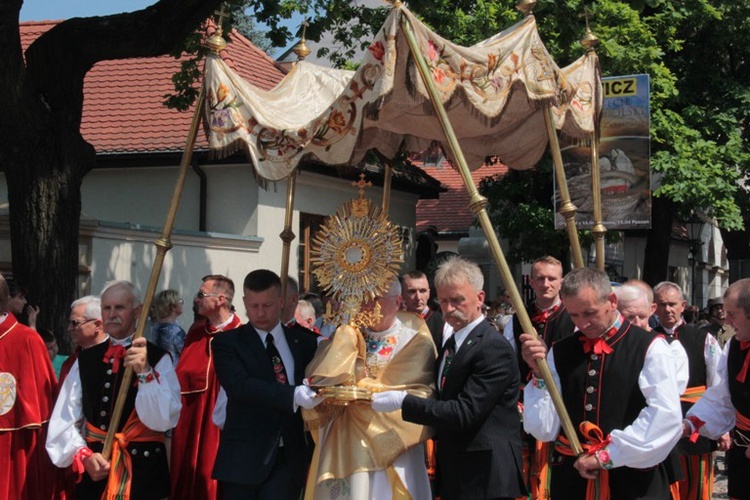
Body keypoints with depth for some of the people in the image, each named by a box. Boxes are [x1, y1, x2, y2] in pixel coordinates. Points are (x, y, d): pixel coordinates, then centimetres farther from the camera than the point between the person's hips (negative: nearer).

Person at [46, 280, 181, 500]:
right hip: (95, 473, 3)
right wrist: (83, 455, -11)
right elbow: (63, 419, 3)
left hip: (144, 472, -3)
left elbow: (164, 420, -16)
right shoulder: (85, 360, 7)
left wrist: (145, 372, -26)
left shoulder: (158, 359, -5)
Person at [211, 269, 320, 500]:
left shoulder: (305, 343, 11)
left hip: (289, 459, 2)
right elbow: (239, 385, -16)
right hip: (243, 461, -2)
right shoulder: (228, 342, 0)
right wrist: (293, 394, -28)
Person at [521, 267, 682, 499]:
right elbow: (544, 429, 2)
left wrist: (607, 455, -14)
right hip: (572, 479, 3)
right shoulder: (560, 352, 5)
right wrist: (540, 373, -10)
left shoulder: (650, 348, -5)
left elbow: (666, 418, -17)